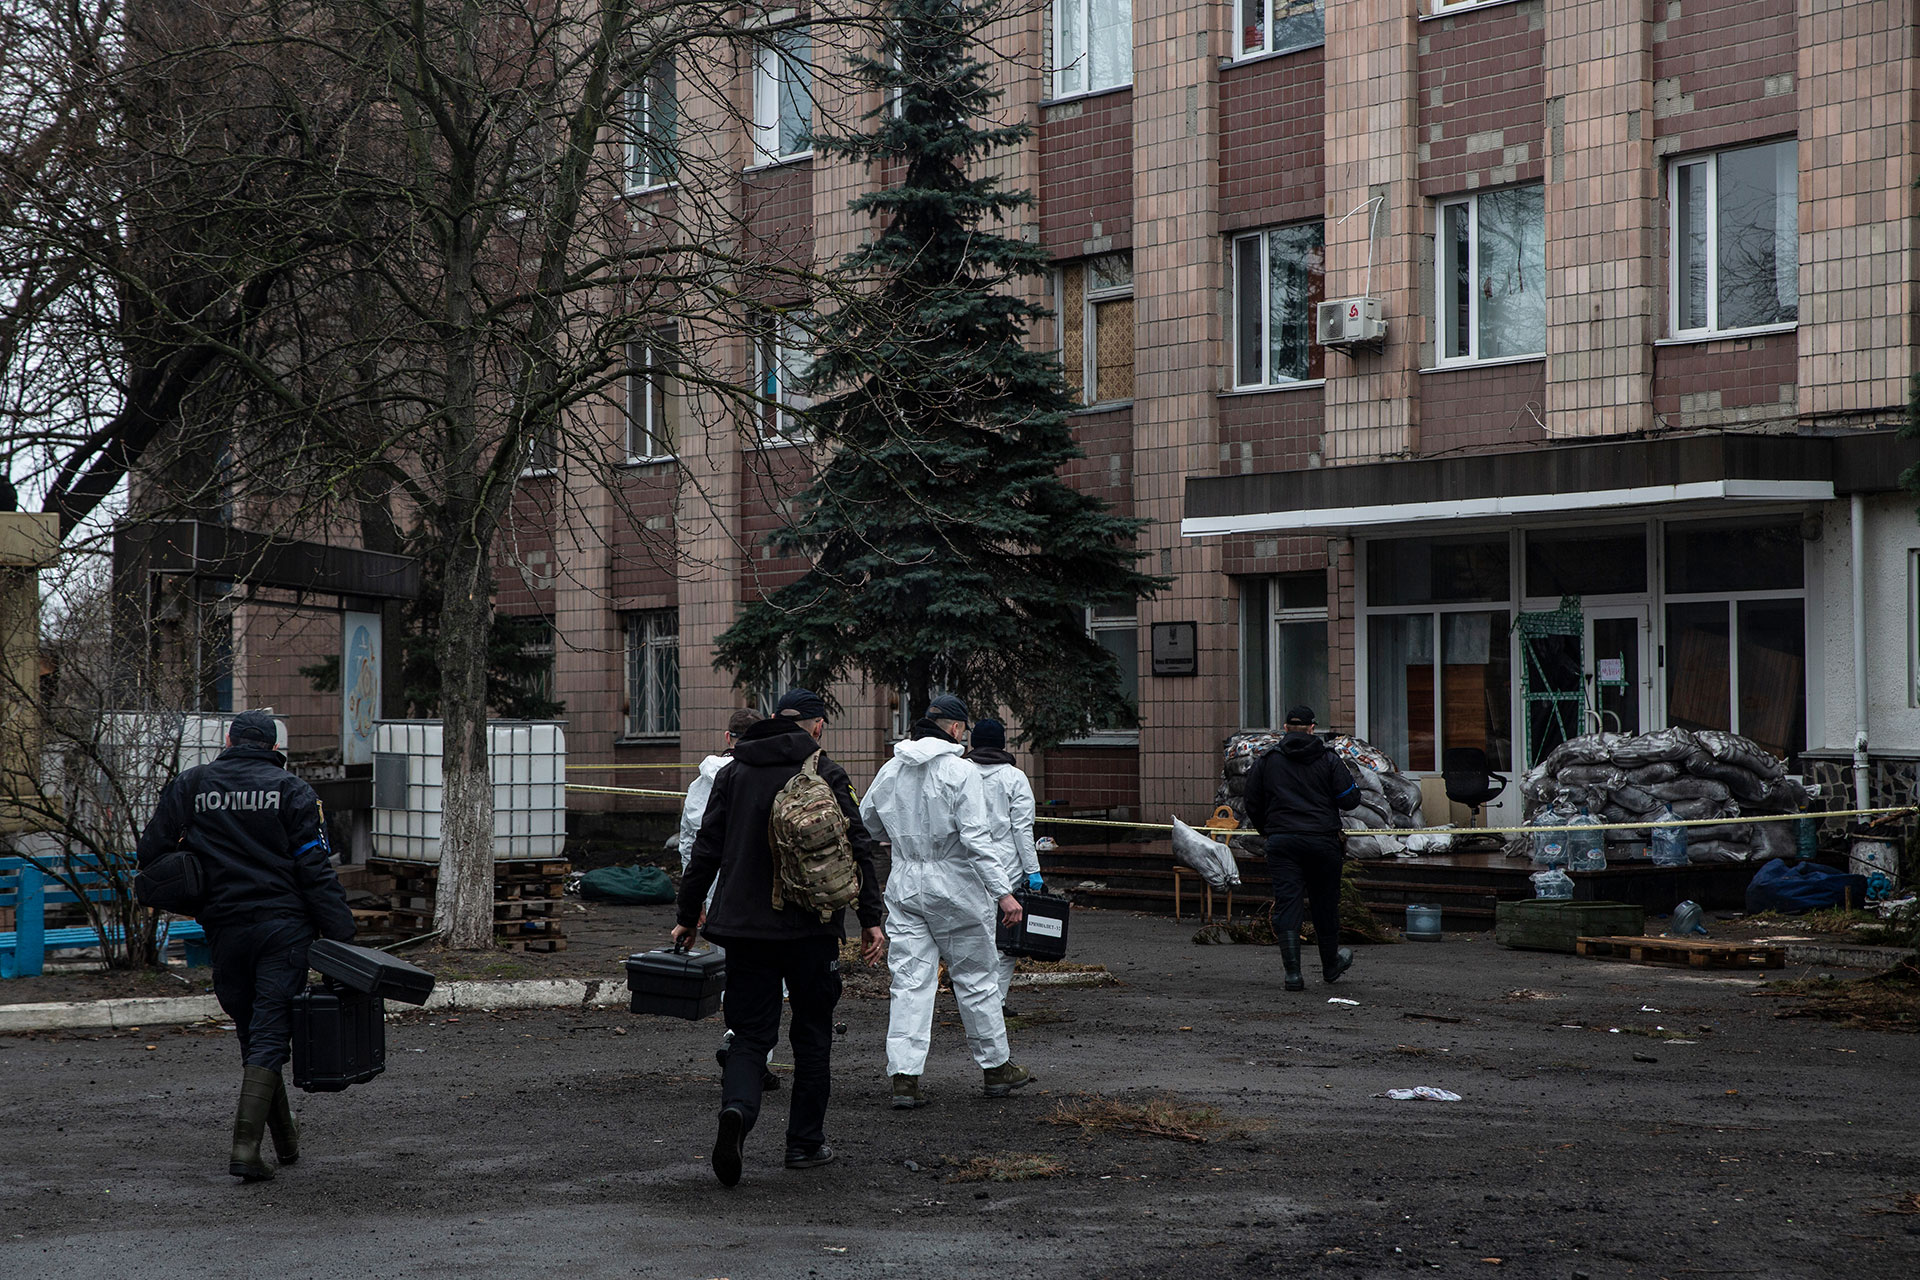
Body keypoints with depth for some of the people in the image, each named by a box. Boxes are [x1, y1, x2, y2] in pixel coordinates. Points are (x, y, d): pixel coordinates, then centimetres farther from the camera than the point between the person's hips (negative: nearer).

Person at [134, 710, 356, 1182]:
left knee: (251, 1032, 16)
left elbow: (150, 851, 4)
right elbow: (316, 871, -5)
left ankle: (285, 1139, 24)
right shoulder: (291, 791, 1)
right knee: (270, 1035, -3)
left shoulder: (190, 785, 7)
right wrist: (342, 937, -6)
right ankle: (246, 1146, -15)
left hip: (225, 929, 2)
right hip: (283, 926, -2)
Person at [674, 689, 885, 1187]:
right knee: (812, 1033, 12)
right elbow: (857, 849, -5)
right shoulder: (826, 775, -2)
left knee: (750, 1034, 6)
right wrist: (871, 918, 0)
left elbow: (705, 850, 7)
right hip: (811, 927, -2)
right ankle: (806, 1142, 16)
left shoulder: (733, 772, 7)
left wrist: (687, 917, 13)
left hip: (743, 926, 2)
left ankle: (737, 1110, -22)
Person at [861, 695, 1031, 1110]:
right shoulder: (960, 772, -14)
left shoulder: (891, 770, 4)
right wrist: (1004, 892, -18)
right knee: (975, 978, 9)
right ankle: (996, 1067, 21)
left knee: (910, 981, 4)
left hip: (904, 885, 4)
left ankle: (904, 1076, -4)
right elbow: (976, 839, -19)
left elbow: (867, 822, 17)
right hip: (955, 887, -4)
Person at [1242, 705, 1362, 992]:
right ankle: (1331, 965, 29)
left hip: (1281, 842, 0)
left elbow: (1253, 807, 8)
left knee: (1286, 904, -1)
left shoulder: (1265, 761, 5)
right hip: (1322, 842, 0)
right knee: (1325, 904, 13)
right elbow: (1350, 798, -3)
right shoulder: (1328, 759, 1)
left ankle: (1293, 972, -10)